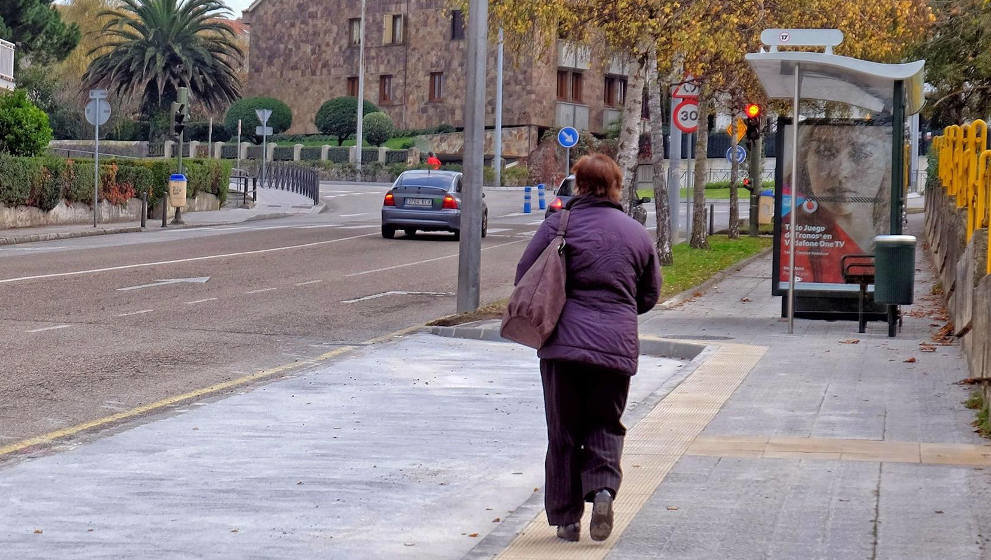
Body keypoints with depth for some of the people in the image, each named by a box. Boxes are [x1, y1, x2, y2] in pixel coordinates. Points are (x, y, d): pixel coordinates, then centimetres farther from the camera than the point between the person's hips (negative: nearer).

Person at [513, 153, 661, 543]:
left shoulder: (559, 224, -2)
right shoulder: (637, 234, 9)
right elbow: (650, 295, 17)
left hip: (563, 344, -2)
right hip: (618, 347, 2)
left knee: (563, 431, 9)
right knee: (605, 425, 16)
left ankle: (566, 517, 10)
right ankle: (603, 488, -8)